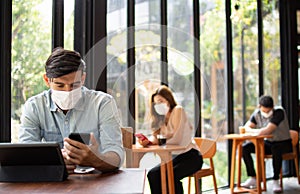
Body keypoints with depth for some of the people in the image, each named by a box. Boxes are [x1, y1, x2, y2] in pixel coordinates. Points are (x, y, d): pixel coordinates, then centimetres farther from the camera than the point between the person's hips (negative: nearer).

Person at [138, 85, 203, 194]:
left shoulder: (178, 110, -10)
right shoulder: (161, 117, 14)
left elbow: (176, 139, -19)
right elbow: (155, 136, 1)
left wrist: (159, 141, -18)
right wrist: (147, 141, -20)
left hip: (191, 156, -7)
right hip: (175, 157, 7)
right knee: (152, 174, -15)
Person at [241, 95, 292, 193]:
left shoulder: (279, 112, -21)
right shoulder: (257, 113, -3)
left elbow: (267, 130, -30)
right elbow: (247, 127, -6)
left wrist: (255, 131, -18)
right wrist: (254, 131, -26)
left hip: (284, 143, -6)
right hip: (269, 143, 6)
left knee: (275, 149, -40)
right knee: (245, 148, -13)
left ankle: (275, 181, -23)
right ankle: (253, 178, -3)